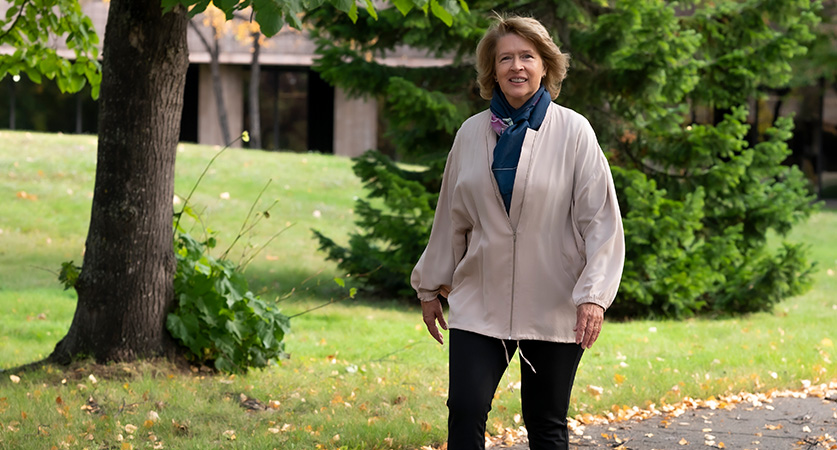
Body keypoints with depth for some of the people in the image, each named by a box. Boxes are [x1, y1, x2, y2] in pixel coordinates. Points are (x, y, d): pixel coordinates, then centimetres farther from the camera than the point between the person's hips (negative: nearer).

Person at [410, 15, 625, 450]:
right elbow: (452, 218, 16)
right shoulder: (472, 133, 7)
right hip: (480, 304, 2)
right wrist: (431, 287, 19)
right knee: (465, 412, -10)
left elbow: (600, 219, -5)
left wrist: (593, 296, -15)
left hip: (552, 309, -2)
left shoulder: (573, 132, -2)